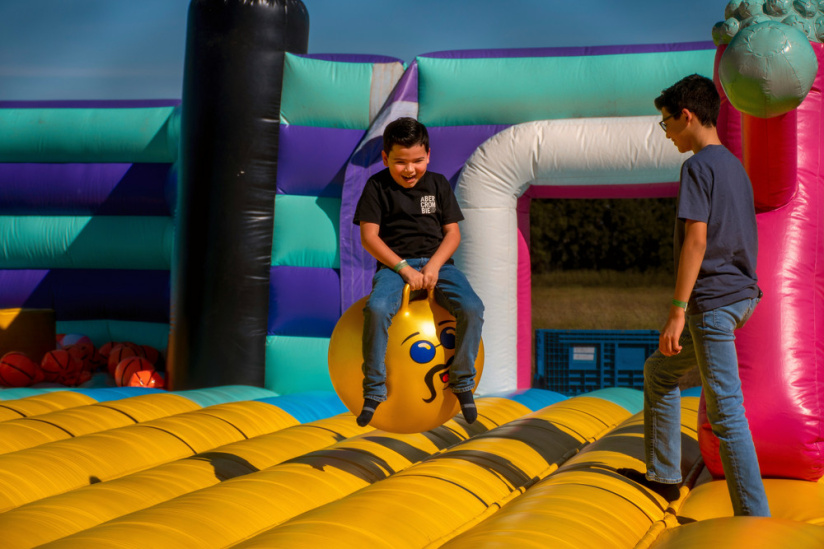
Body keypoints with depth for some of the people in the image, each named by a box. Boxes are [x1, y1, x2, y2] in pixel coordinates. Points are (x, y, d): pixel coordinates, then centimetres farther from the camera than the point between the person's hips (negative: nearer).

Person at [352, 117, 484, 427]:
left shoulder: (438, 184, 10)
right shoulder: (377, 187, 1)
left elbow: (452, 233, 7)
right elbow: (369, 238, -5)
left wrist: (434, 265, -12)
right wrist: (404, 268, -15)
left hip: (437, 263, 3)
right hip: (395, 265, -2)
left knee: (472, 308, -24)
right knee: (376, 309, -34)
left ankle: (462, 383, -4)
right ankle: (374, 391, -19)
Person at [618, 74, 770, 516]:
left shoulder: (699, 165, -12)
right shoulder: (734, 165, 16)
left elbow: (697, 239, -19)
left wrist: (678, 311, -20)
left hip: (712, 299, -10)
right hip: (742, 294, 10)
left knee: (726, 411, -7)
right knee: (659, 372, 23)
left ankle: (755, 518, -5)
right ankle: (663, 476, 27)